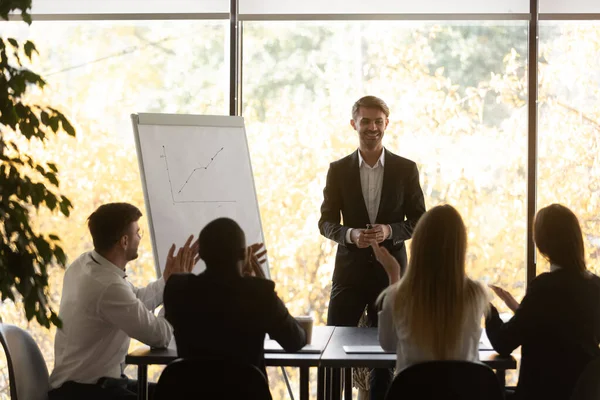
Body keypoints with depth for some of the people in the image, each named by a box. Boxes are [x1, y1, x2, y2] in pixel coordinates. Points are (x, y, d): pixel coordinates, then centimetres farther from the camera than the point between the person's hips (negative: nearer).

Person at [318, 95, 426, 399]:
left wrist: (390, 231, -16)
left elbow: (419, 221, 3)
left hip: (390, 270, 0)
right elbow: (326, 222, 3)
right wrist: (350, 234, -17)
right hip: (350, 269, 0)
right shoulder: (338, 170, 2)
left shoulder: (405, 169, 1)